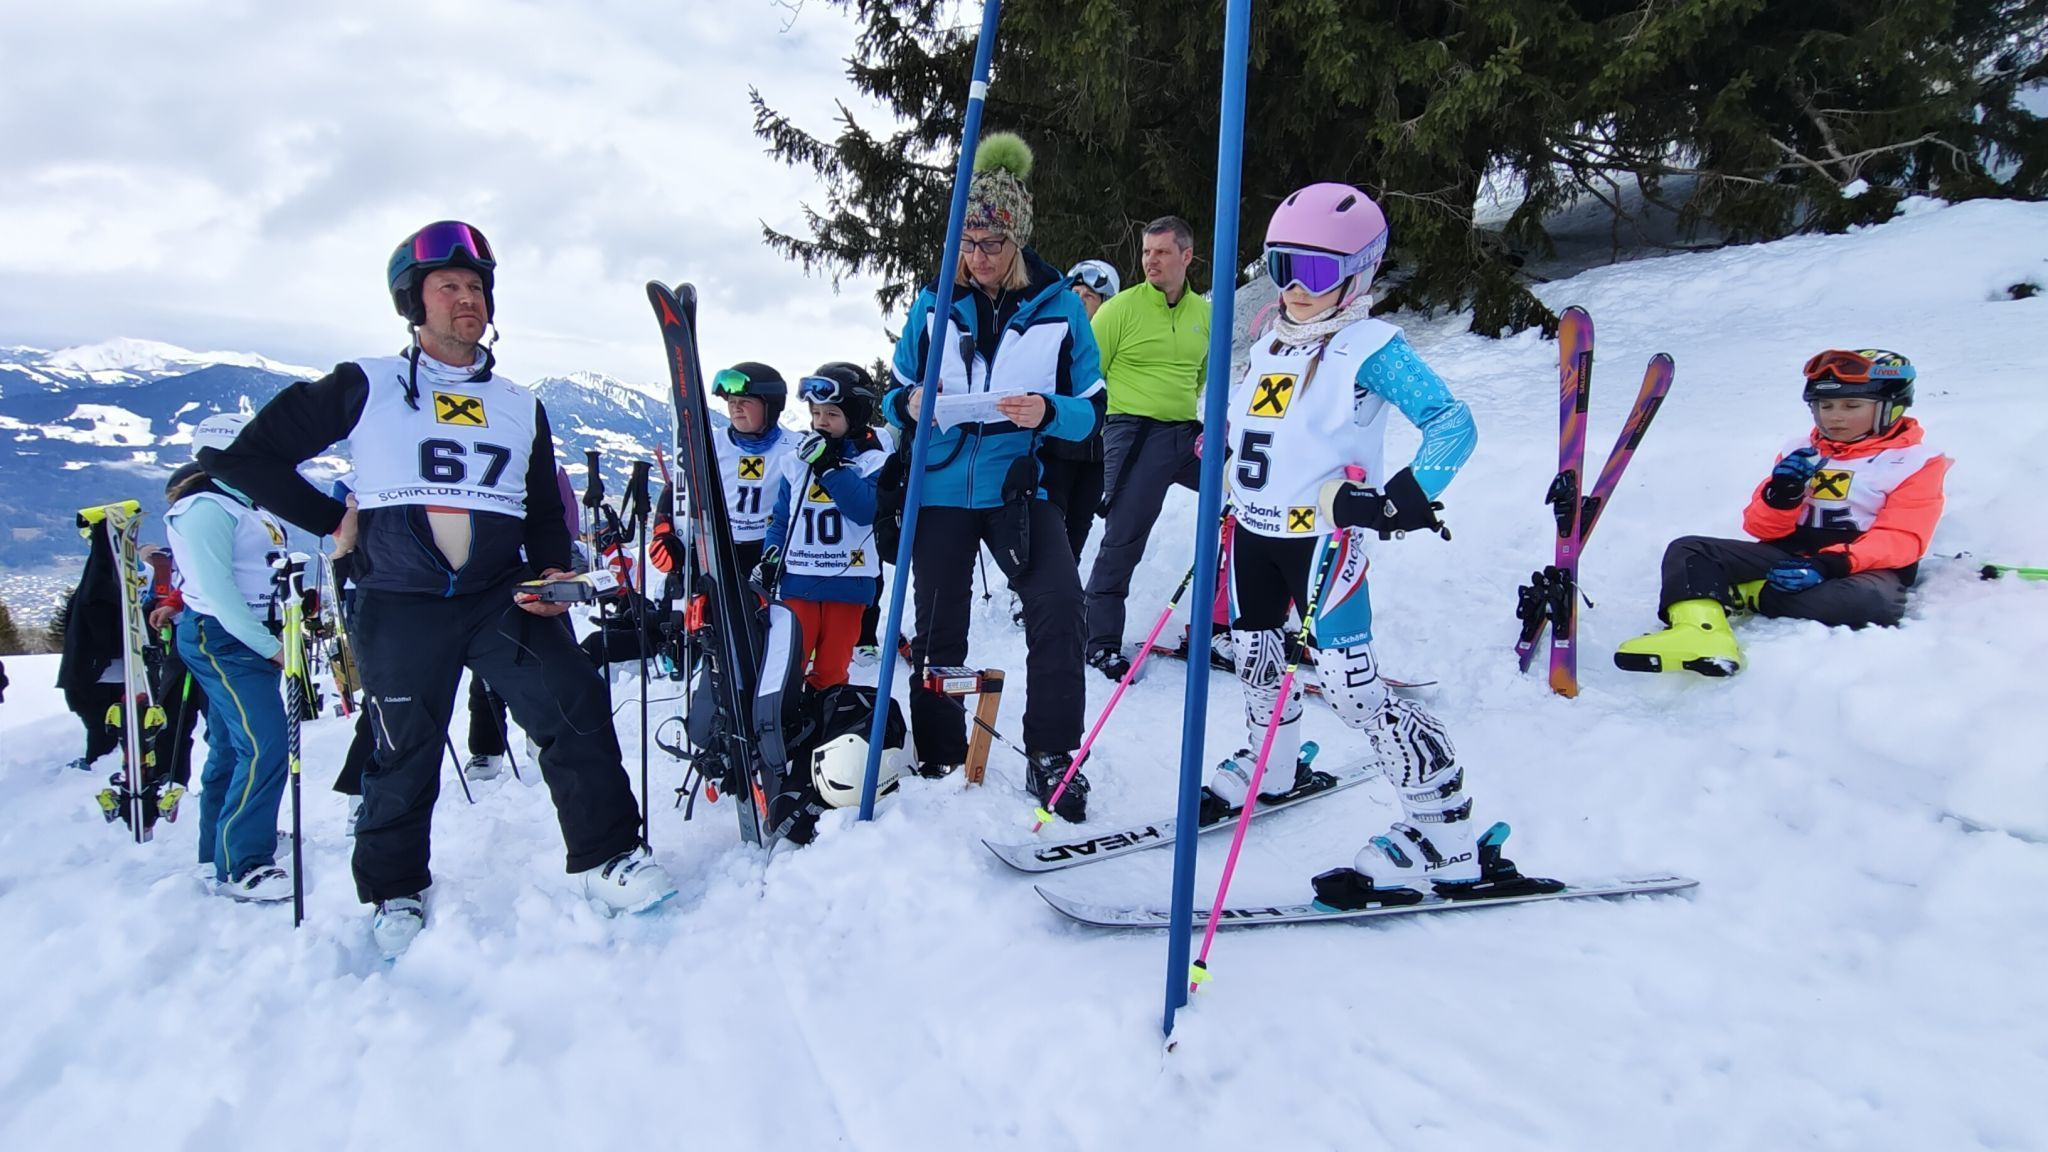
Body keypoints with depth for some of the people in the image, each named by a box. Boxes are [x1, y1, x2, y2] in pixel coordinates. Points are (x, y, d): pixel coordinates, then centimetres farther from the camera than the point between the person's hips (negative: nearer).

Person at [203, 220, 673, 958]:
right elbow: (250, 458, 7)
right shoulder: (365, 388, 3)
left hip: (502, 598, 2)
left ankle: (607, 859, -2)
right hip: (400, 609, -2)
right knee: (405, 757, 7)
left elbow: (545, 512, 19)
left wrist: (551, 570, -1)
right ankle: (395, 896, 27)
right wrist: (333, 521, 1)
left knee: (576, 711, -13)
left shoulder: (520, 409, 14)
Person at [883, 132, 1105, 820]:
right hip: (940, 488, 2)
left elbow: (1092, 408, -1)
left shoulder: (1059, 307, 0)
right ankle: (938, 762, 26)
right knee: (938, 627, 9)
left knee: (1058, 602, -22)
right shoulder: (933, 306, 3)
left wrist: (1047, 412, -22)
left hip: (1019, 488, -2)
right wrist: (908, 406, -14)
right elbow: (895, 392, 11)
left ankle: (1051, 757, -9)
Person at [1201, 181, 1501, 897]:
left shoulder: (1370, 348, -11)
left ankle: (1445, 833, 0)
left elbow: (1453, 425, -19)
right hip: (1253, 529, 8)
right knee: (1253, 656, 19)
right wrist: (1225, 486, 19)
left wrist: (1401, 501, -30)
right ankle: (1276, 769, 45)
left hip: (1322, 536, -8)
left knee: (1350, 686, -11)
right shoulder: (1268, 346, 12)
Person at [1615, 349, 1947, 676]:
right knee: (1687, 551, -15)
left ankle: (1742, 595, -29)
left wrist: (1831, 564, -28)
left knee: (1873, 600, -40)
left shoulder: (1916, 461, 4)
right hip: (1790, 555, 4)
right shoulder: (1800, 452, 18)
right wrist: (1782, 494, -12)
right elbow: (1762, 529, 11)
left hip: (1866, 566, -4)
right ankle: (1701, 632, -45)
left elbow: (1900, 539, -11)